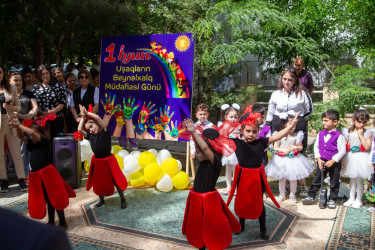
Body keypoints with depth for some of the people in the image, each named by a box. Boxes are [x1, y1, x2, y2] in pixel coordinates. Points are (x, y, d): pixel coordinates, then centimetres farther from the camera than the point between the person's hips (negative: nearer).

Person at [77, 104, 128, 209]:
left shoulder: (104, 132, -11)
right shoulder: (90, 136, -1)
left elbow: (97, 117, -21)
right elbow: (79, 129, -9)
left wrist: (87, 113, -13)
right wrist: (83, 116, -4)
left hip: (108, 160, -4)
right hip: (97, 162, 5)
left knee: (116, 181, 3)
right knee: (99, 182, 17)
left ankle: (123, 199, 18)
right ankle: (101, 200, 37)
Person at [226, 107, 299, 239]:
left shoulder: (261, 142, -6)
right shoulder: (237, 143, -7)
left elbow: (275, 137, -11)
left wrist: (290, 126, -19)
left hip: (257, 177, 0)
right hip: (242, 176, 0)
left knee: (259, 203, 12)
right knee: (241, 201, 16)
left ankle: (263, 230, 29)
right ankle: (241, 225, 39)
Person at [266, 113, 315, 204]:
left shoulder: (297, 135, -5)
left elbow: (300, 147, 4)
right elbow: (275, 147, -3)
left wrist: (295, 147, -17)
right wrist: (283, 150, -18)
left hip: (293, 158, 0)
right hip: (281, 159, 0)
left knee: (293, 178, 8)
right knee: (282, 178, 13)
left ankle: (292, 195, 27)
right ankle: (282, 194, 30)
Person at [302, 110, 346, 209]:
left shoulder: (338, 135, -12)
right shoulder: (320, 134, 3)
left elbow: (342, 151, -13)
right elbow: (316, 147, 7)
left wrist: (332, 161, -17)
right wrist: (319, 159, -4)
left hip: (334, 163, -4)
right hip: (322, 162, 4)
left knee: (334, 183, 9)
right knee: (316, 180, 9)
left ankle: (332, 200, 23)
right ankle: (311, 197, 19)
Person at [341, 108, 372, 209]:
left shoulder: (367, 133, -4)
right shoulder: (348, 132, -1)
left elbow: (367, 147, -16)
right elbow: (344, 147, -1)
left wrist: (360, 135, -17)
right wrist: (342, 160, -4)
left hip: (361, 159, -2)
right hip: (350, 158, 3)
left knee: (359, 179, 3)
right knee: (352, 179, 15)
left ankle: (358, 200, 18)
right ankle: (351, 198, 26)